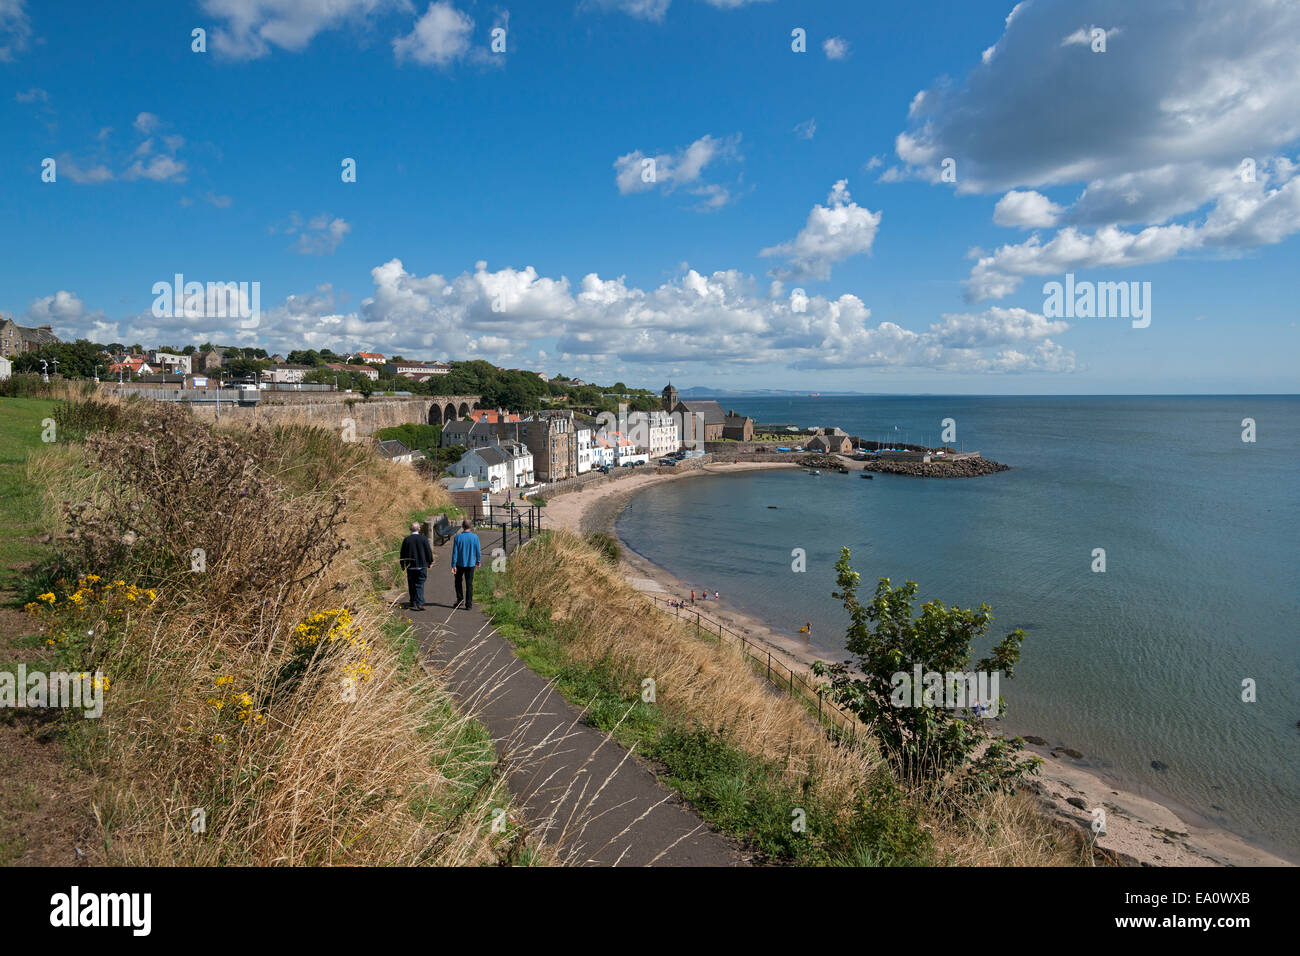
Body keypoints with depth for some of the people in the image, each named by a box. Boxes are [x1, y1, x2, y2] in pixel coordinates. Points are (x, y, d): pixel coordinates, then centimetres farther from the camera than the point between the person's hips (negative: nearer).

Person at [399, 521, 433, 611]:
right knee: (420, 585, 0)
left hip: (410, 566, 1)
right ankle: (419, 604, -9)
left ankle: (413, 603, 19)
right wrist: (430, 562, 11)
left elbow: (403, 553, 2)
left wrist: (403, 565, 14)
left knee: (411, 585, 12)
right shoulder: (423, 539, -7)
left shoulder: (406, 539, -3)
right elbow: (428, 551, -3)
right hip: (422, 566, -1)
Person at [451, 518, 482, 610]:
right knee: (469, 584, 5)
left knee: (458, 582, 19)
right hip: (471, 564, 1)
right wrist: (478, 561, 15)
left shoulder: (457, 537, -9)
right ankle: (468, 604, 5)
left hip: (460, 564, 0)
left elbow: (455, 552, -9)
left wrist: (453, 566, -6)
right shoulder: (475, 537, -8)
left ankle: (460, 599, 12)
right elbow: (478, 550, 0)